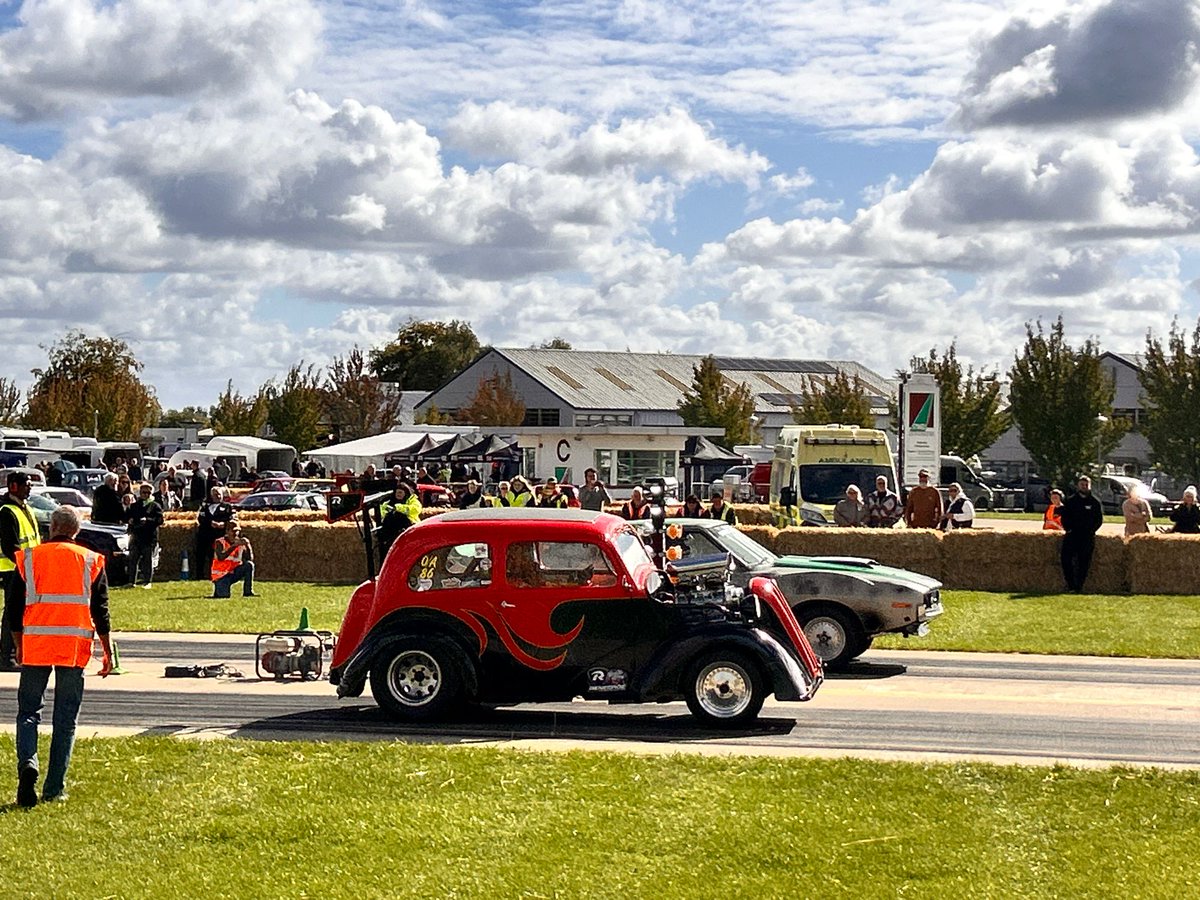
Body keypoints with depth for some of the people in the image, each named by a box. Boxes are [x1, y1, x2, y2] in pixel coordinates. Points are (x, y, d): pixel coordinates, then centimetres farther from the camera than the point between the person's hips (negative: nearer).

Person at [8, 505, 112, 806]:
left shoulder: (29, 557, 6)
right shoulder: (91, 561, 5)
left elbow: (13, 606, 8)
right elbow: (101, 611, 4)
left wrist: (19, 645, 20)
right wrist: (108, 652, 10)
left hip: (35, 644, 0)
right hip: (75, 645, 0)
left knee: (28, 711, 9)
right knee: (65, 719, 6)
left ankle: (27, 762, -19)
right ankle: (54, 789, 4)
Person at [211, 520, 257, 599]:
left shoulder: (241, 543, 0)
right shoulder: (220, 542, -11)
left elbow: (250, 559, -8)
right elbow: (221, 557, -30)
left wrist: (247, 546, -24)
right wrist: (235, 546, -34)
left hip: (234, 573, 4)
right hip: (221, 575, -4)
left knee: (249, 565, -19)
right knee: (224, 595, -25)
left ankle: (248, 592, -14)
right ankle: (218, 590, 12)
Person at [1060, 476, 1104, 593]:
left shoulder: (1095, 502, 7)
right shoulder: (1071, 501, 11)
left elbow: (1099, 519, 8)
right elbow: (1064, 516, 12)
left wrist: (1091, 530, -4)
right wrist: (1068, 528, -3)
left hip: (1087, 537, -1)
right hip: (1072, 535, 1)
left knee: (1084, 562, -3)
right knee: (1066, 558, -11)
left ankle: (1079, 585, 2)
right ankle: (1070, 583, -2)